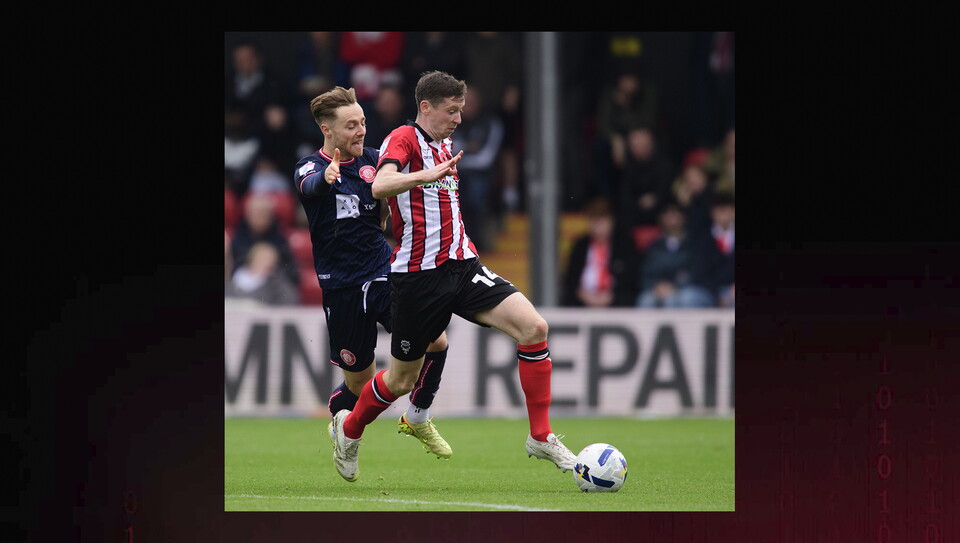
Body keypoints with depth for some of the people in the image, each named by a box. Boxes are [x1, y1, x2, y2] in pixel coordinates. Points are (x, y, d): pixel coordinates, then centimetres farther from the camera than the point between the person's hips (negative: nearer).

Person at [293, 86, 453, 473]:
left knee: (436, 342, -12)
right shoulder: (310, 167, -9)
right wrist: (326, 176, -58)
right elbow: (309, 185, -34)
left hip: (384, 274, 4)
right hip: (342, 287, -4)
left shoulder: (372, 160, 4)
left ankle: (417, 418, 12)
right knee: (360, 380, 2)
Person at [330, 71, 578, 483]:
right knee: (402, 379, 6)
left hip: (461, 264, 7)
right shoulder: (404, 139, -11)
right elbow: (380, 186, -33)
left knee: (533, 327, -15)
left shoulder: (444, 144, 16)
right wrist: (427, 175, -49)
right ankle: (349, 428, 37)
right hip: (417, 275, -7)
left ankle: (541, 437, -9)